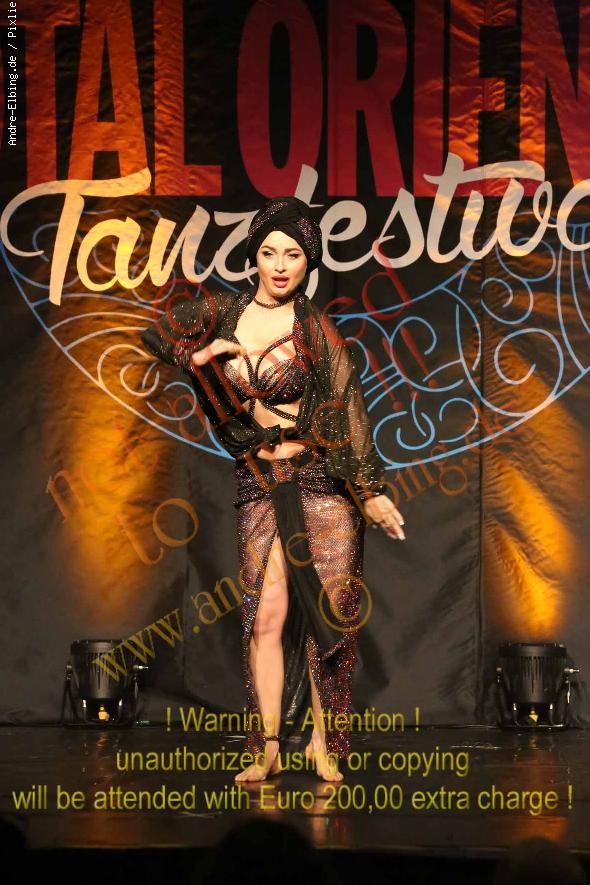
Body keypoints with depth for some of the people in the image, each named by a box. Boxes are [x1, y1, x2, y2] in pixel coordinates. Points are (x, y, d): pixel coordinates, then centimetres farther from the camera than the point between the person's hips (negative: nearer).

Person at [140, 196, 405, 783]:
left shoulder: (317, 331, -3)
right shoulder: (223, 311, 4)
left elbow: (349, 413, -4)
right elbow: (157, 333, 18)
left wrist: (369, 490, -8)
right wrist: (200, 352, -1)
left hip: (322, 479, -2)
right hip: (260, 485, 2)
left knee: (330, 613, -3)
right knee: (266, 615, -4)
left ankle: (324, 745, 6)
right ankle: (267, 749, 2)